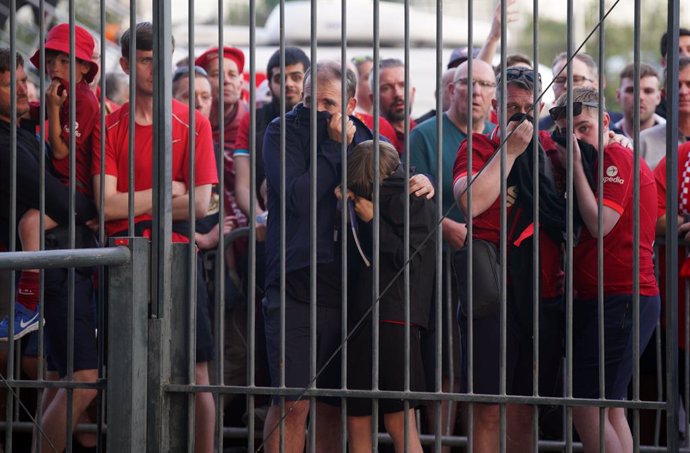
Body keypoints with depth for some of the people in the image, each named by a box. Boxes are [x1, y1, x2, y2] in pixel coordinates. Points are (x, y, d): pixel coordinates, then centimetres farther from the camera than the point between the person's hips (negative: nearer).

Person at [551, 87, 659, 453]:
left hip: (617, 297, -11)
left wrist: (576, 165, -15)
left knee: (585, 406, -13)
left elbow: (600, 224, -20)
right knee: (610, 409, 14)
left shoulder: (614, 157, -10)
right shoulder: (610, 159, 21)